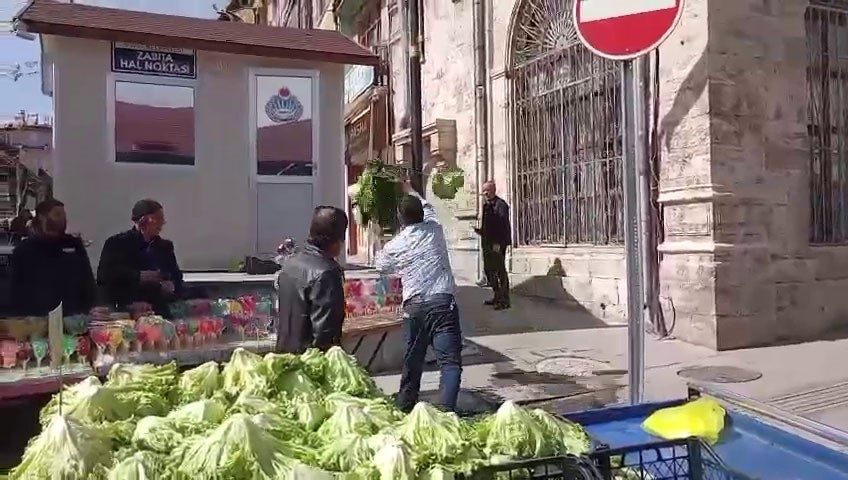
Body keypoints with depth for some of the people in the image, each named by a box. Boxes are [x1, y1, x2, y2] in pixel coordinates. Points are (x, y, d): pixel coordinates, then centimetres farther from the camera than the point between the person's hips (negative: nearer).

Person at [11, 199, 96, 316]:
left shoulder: (74, 244, 8)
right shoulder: (25, 249, 2)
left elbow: (88, 282, 8)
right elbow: (18, 290, 1)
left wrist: (89, 310, -4)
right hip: (37, 318, -2)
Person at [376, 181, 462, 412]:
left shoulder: (393, 247, 3)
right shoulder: (435, 229, 4)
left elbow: (381, 266, 26)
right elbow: (427, 207, 28)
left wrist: (380, 250, 45)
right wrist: (410, 191, 45)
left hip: (414, 307, 2)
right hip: (442, 303, -2)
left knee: (412, 361, 18)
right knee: (450, 361, -4)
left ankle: (405, 407, 32)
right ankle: (445, 410, -17)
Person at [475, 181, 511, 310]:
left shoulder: (500, 205, -11)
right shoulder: (486, 205, 16)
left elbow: (503, 225, -19)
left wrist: (498, 243, -24)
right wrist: (480, 231, 6)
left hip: (497, 244, -10)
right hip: (487, 243, 10)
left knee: (500, 271, -5)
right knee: (489, 270, 15)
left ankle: (504, 300, 1)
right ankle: (497, 296, 27)